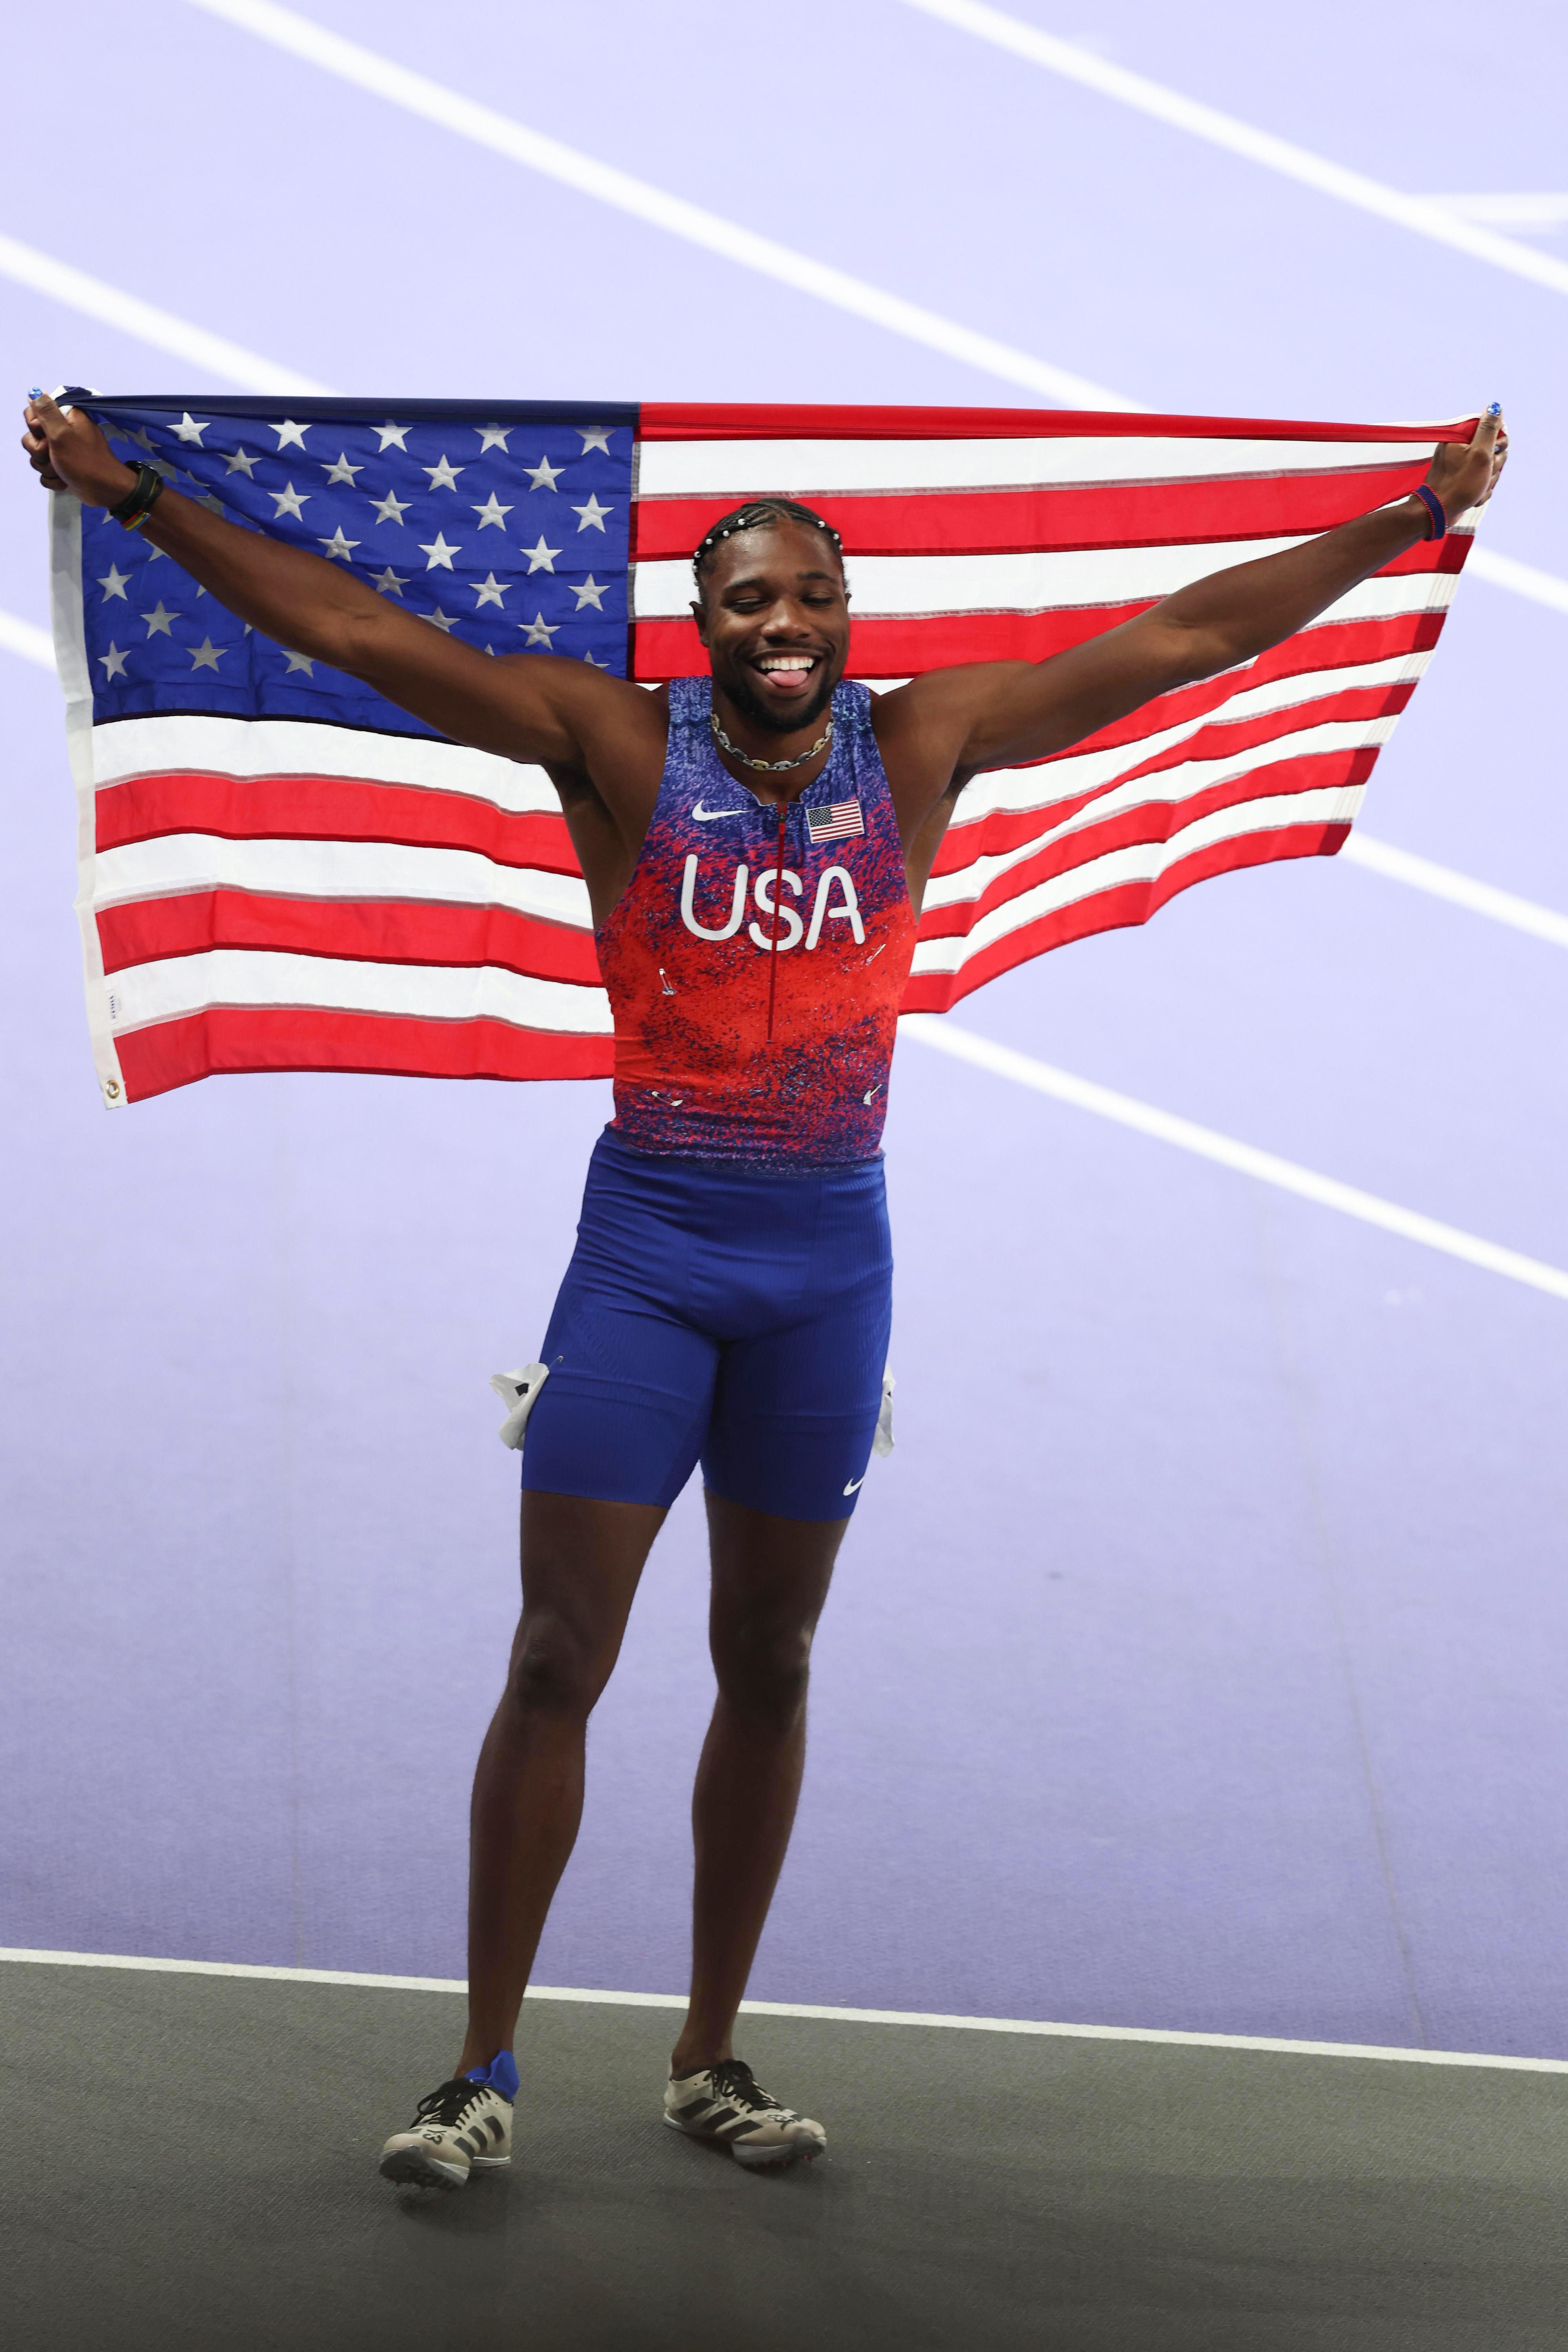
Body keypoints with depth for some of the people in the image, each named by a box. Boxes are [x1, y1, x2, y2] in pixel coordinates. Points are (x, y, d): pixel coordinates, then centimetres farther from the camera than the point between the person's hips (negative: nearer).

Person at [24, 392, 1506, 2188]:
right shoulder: (618, 742, -5)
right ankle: (485, 2072, 6)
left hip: (830, 1251, 2)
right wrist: (131, 497, -13)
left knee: (770, 1669, 11)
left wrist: (1413, 521, 5)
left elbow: (1189, 636, 4)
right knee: (557, 1660, -3)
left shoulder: (922, 745, 1)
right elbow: (349, 626, -8)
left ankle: (710, 2059, 23)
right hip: (648, 1239, -2)